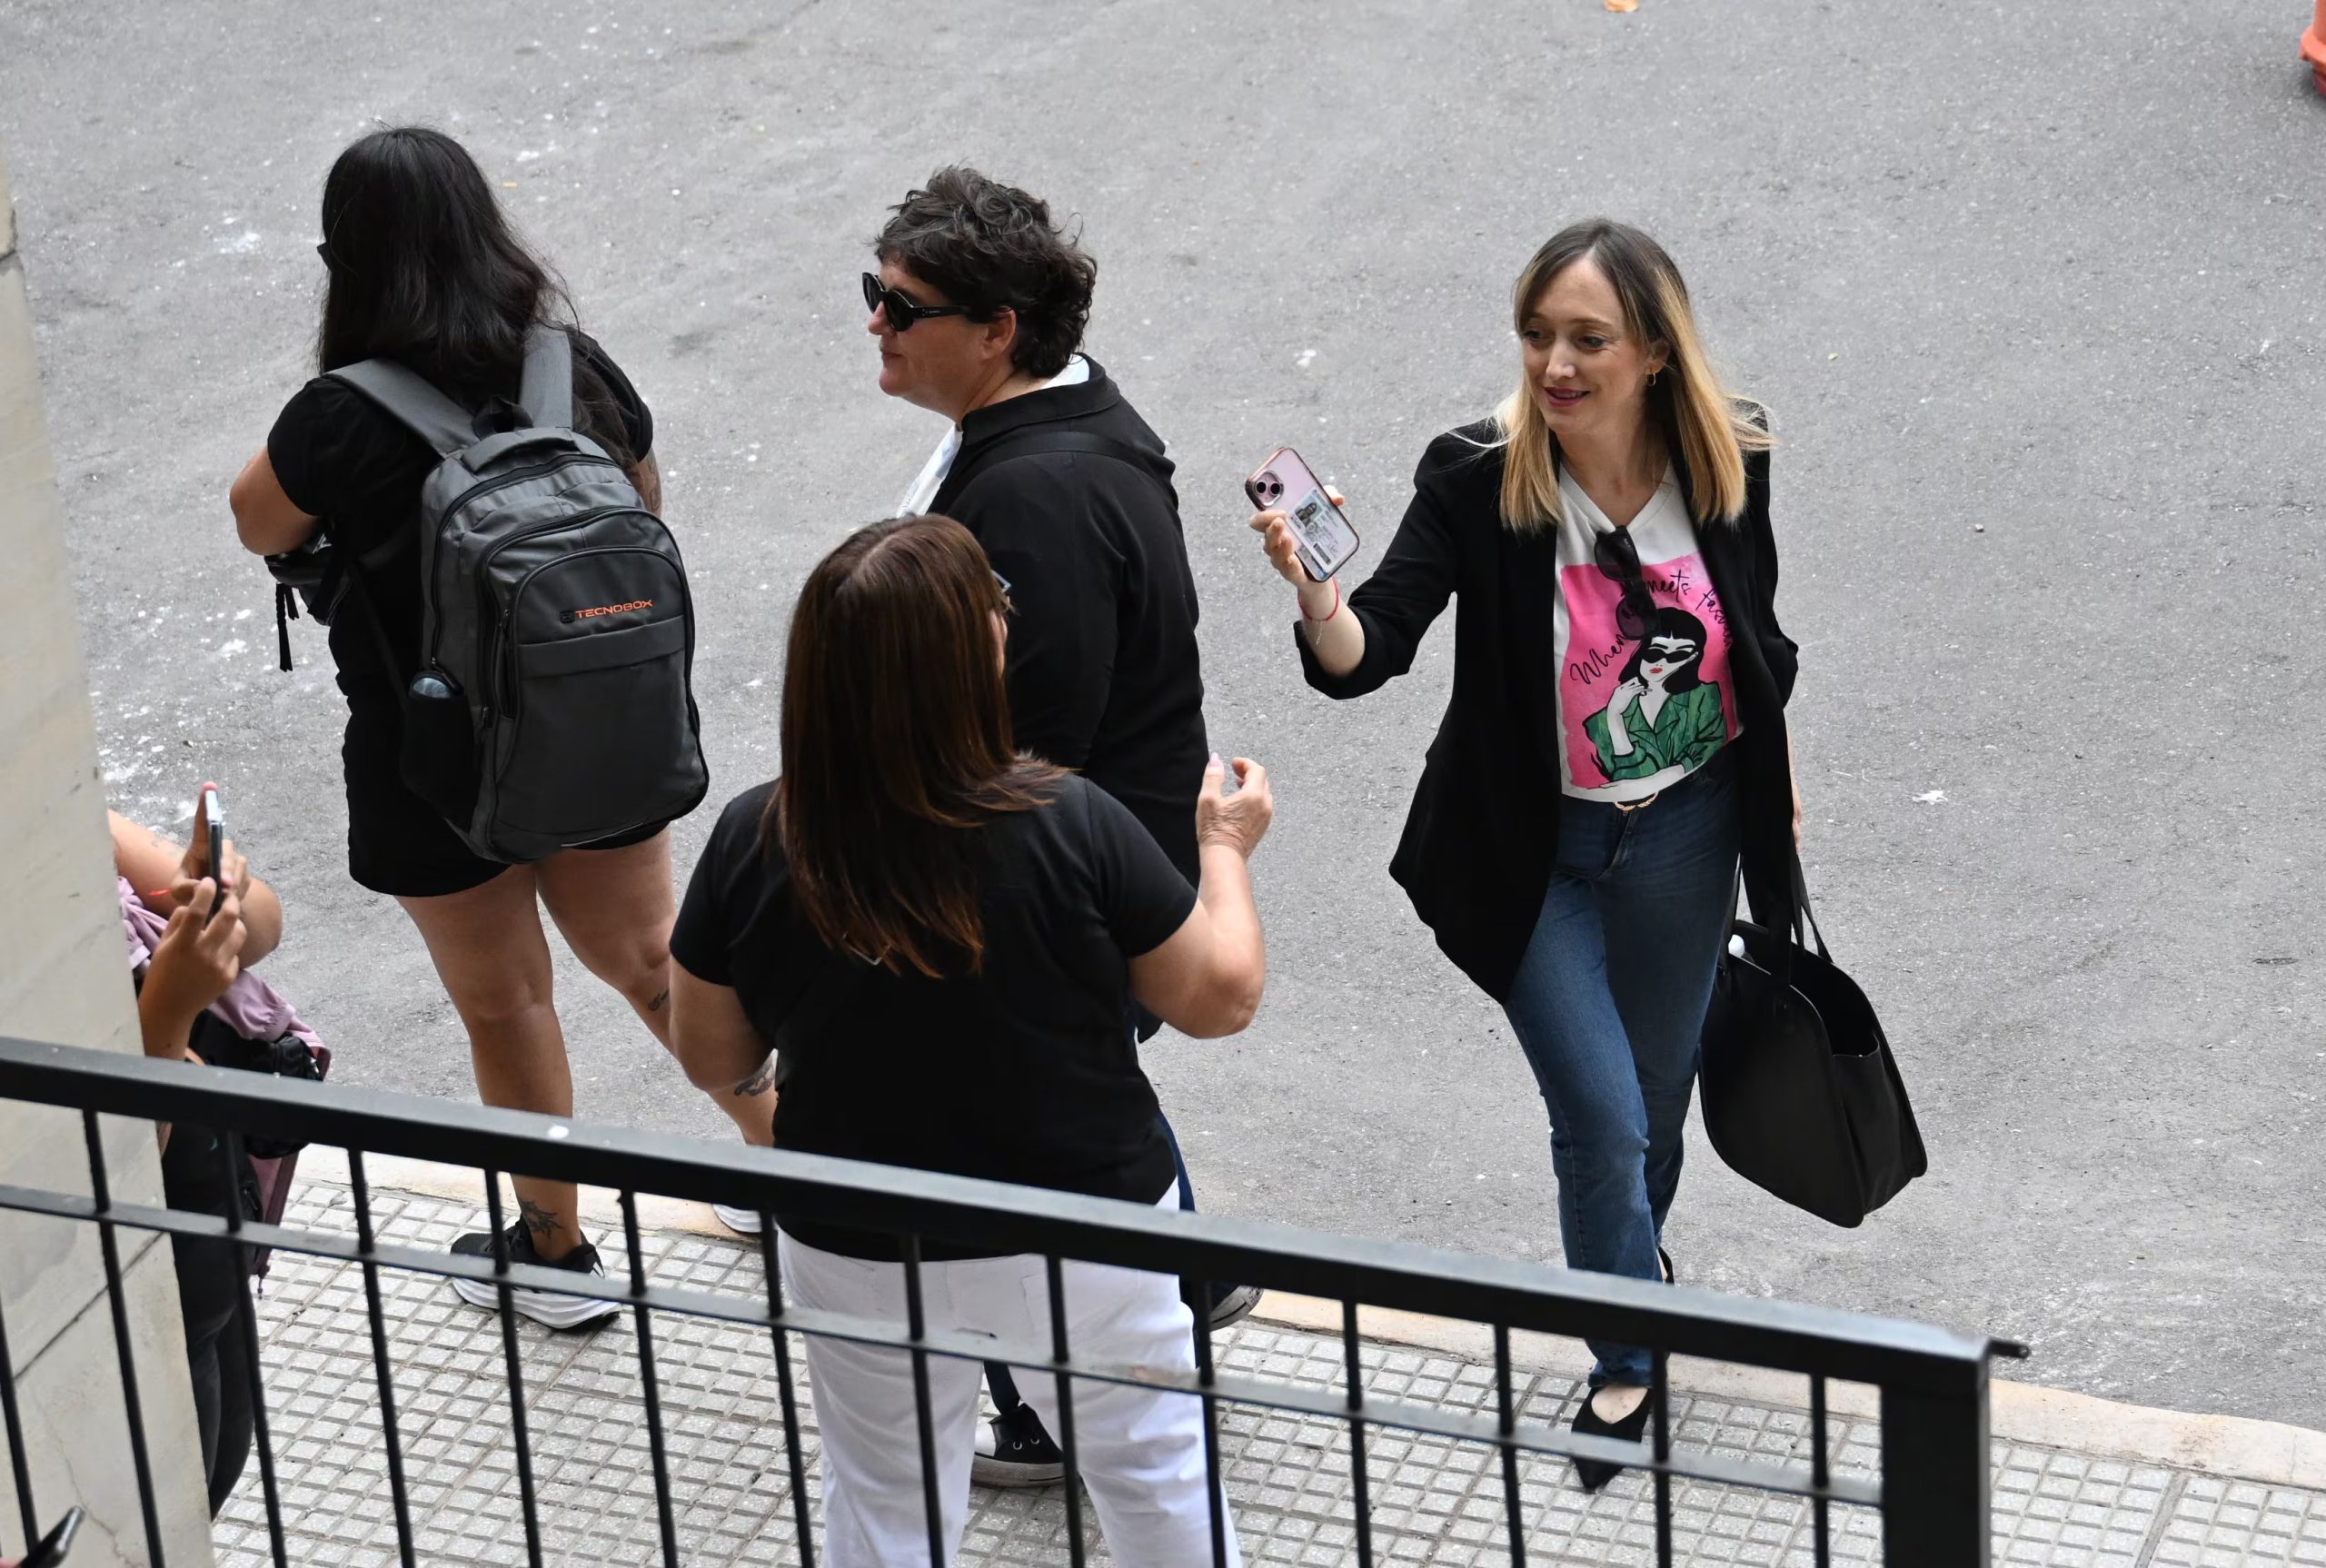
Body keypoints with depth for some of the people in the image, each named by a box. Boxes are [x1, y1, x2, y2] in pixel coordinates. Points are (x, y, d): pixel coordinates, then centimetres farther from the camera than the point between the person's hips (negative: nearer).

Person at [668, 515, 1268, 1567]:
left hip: (859, 1258, 2)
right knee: (1155, 1471, 22)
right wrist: (1226, 849, 6)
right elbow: (1219, 997, -11)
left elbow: (713, 1060, -4)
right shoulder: (1070, 827, -24)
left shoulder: (754, 845, -17)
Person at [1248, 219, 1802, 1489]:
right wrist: (1316, 593, -50)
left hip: (1687, 828, 3)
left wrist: (1774, 774, 16)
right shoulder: (1477, 479, -22)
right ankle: (1631, 1357, 23)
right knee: (1602, 1118, -3)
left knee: (1655, 1098, 19)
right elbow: (1365, 656, -28)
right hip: (1535, 848, -3)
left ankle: (1631, 1261, 50)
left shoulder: (1726, 459, -13)